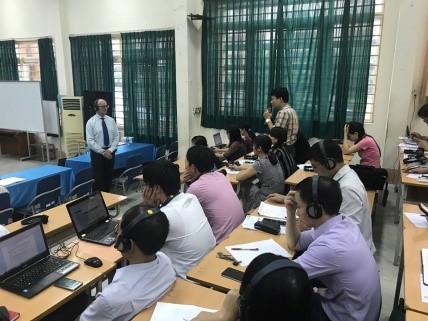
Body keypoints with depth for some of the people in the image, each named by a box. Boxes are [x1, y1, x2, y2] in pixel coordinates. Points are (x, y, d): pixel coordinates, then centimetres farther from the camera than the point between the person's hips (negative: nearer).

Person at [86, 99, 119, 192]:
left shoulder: (111, 120, 5)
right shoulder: (91, 122, -6)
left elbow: (116, 137, 3)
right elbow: (90, 141, -11)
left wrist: (110, 150, -10)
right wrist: (102, 152, -16)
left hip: (110, 152, 4)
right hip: (97, 153, -4)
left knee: (109, 177, 10)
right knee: (98, 178, 0)